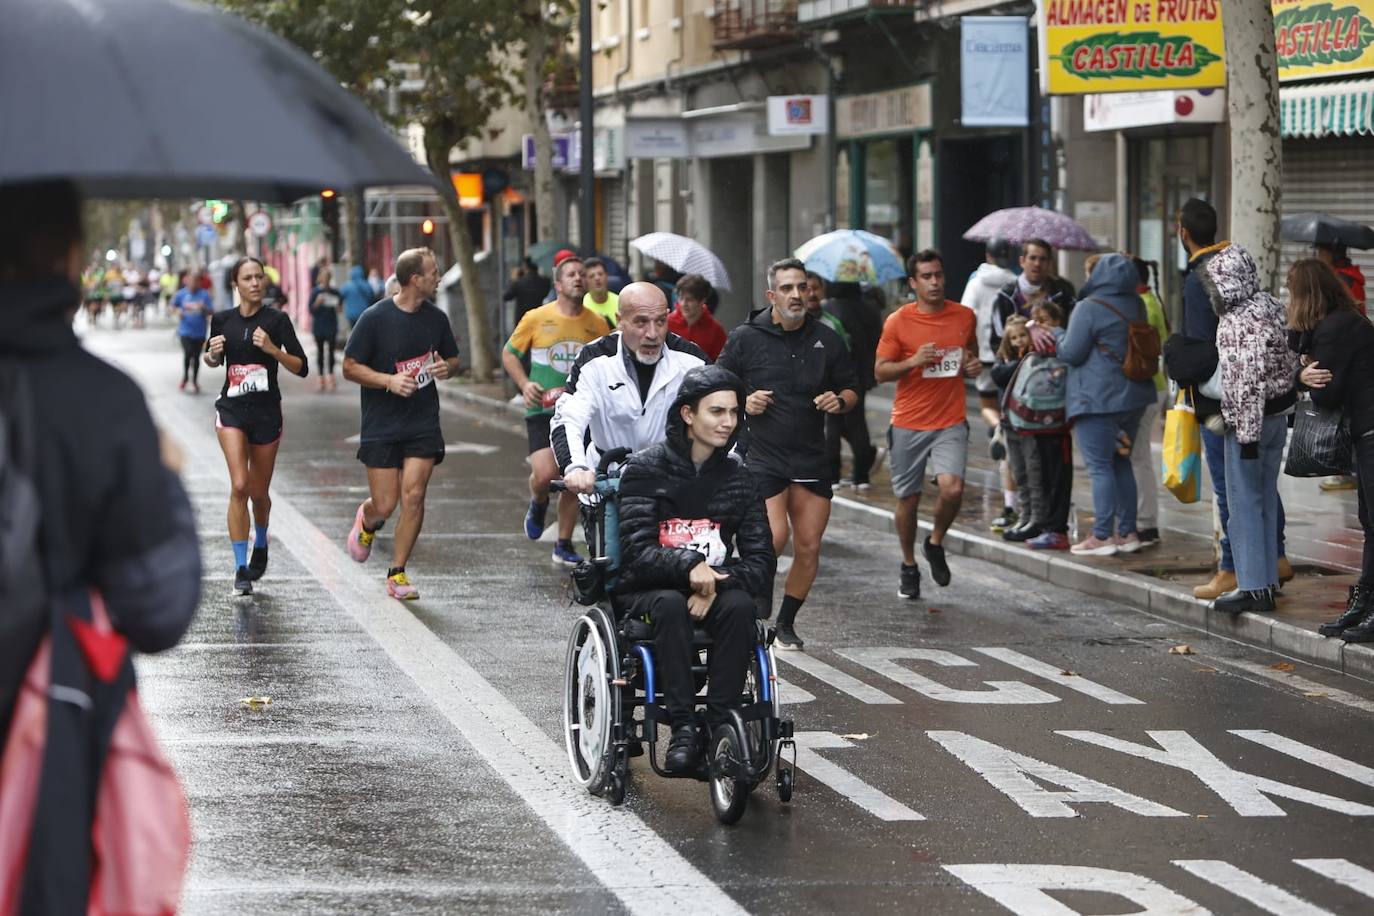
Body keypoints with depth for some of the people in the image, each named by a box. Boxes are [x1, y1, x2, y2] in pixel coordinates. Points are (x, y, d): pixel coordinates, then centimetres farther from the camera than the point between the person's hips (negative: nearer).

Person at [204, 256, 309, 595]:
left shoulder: (277, 320, -5)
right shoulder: (222, 320, 2)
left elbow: (301, 368, -7)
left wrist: (272, 348, -22)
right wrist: (213, 354, -4)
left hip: (266, 413, 0)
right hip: (231, 410, 0)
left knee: (258, 492, 11)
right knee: (239, 486, -16)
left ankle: (260, 545, 43)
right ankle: (241, 569, -12)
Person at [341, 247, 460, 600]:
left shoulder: (436, 317, 5)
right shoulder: (375, 318, -9)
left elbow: (453, 360, 19)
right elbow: (350, 368, -6)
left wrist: (446, 368, -5)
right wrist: (389, 380, -20)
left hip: (423, 423, 3)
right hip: (381, 425, -3)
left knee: (413, 496, -9)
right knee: (385, 505, -2)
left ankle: (397, 573, 3)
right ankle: (366, 522, 36)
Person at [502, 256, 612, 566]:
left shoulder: (598, 324, 4)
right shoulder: (537, 318, -3)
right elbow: (509, 354, 7)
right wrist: (524, 383, -9)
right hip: (543, 410, -3)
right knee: (544, 473, -19)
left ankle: (563, 545, 20)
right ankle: (538, 504, 17)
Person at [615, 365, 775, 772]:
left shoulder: (738, 478, 6)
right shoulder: (646, 469, -4)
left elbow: (761, 561, -1)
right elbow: (637, 553, -14)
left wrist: (716, 585, -20)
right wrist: (689, 566, -32)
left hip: (714, 589, 3)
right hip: (649, 590, -2)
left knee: (740, 606, -31)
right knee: (670, 605, -36)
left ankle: (719, 725, -30)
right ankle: (682, 728, -36)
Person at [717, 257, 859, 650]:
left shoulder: (826, 339, 7)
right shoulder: (745, 338, -2)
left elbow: (851, 388, 16)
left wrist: (839, 401, -7)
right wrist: (743, 403, -15)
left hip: (811, 459, 4)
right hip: (762, 455, -4)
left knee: (809, 547, 3)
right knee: (775, 537, -19)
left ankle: (786, 622, 18)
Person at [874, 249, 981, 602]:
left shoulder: (965, 317, 4)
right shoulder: (898, 322, -4)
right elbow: (880, 372, -1)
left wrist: (974, 367, -1)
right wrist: (913, 361, -18)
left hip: (951, 423, 1)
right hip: (908, 424, -1)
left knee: (952, 488, -20)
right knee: (908, 498, 8)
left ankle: (936, 543, 9)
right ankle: (909, 566, 29)